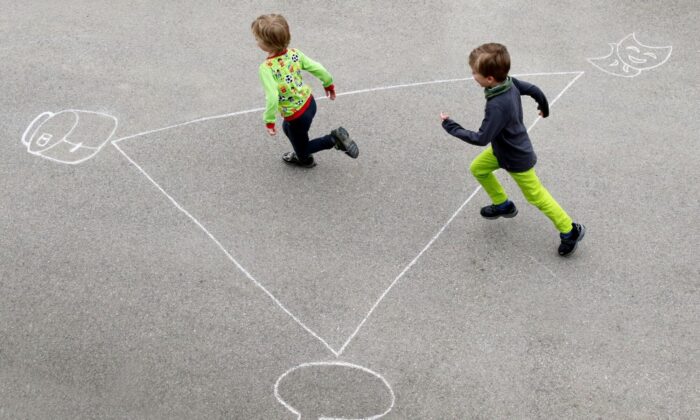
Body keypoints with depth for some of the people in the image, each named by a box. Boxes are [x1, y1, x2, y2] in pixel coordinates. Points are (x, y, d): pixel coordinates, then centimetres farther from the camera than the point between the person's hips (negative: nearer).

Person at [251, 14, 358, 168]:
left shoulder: (266, 68, -29)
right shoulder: (294, 53, -11)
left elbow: (272, 98, -37)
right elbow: (317, 68, -5)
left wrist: (269, 120, -22)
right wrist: (329, 84, 14)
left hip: (297, 116, -7)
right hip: (309, 103, 7)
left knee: (302, 149, 19)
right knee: (287, 127, 35)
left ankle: (334, 140, 4)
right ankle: (302, 157, 48)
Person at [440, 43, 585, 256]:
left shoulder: (497, 106, -41)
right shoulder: (509, 82, -16)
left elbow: (481, 139, -35)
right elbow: (534, 90, 0)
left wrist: (451, 127, -26)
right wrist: (544, 108, 22)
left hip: (517, 158, -9)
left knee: (536, 196, 8)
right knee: (478, 168, 21)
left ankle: (570, 231, 25)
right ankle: (503, 205, 39)